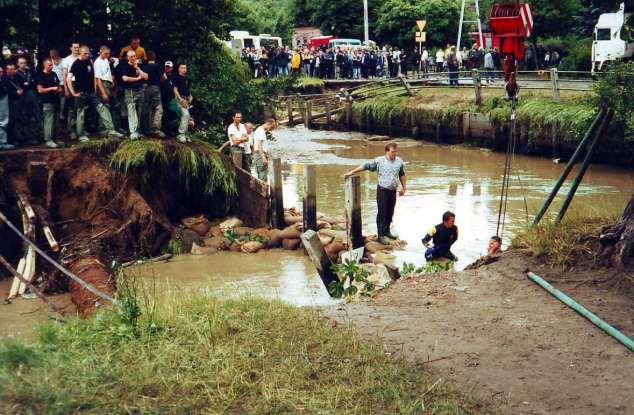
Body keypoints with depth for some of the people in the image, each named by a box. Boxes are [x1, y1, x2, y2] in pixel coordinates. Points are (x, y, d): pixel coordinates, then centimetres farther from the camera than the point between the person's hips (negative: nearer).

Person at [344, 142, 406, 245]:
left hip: (393, 191, 4)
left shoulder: (399, 161, 6)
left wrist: (403, 188, 19)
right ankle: (381, 235, 0)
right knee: (382, 213, -3)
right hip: (382, 190, -4)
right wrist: (351, 172, -8)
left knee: (390, 213, 11)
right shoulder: (379, 161, -7)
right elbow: (365, 166, -5)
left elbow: (402, 175, 19)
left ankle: (387, 231, 25)